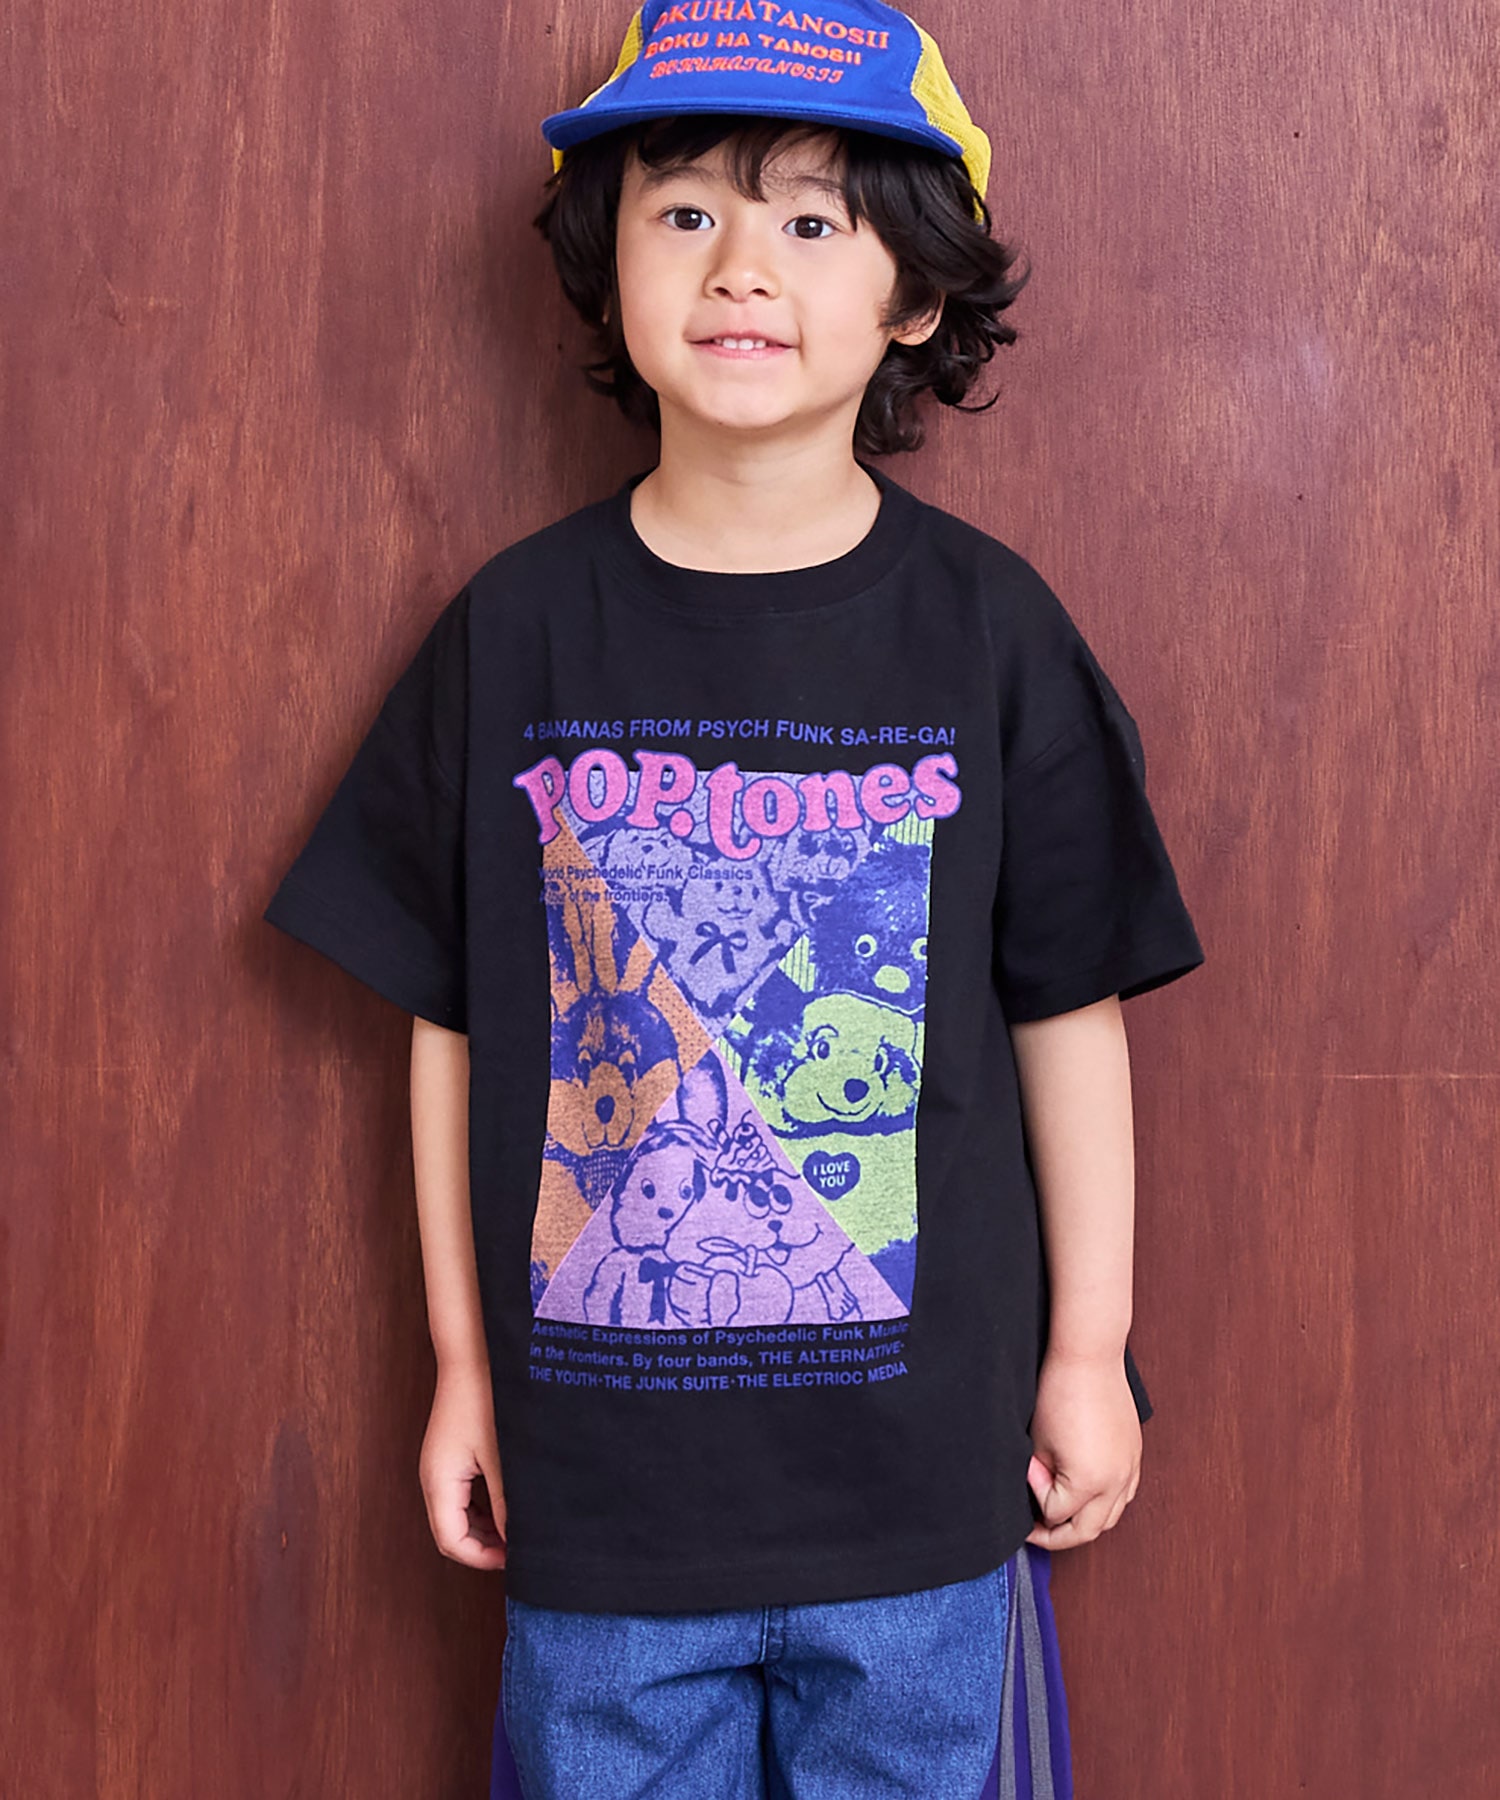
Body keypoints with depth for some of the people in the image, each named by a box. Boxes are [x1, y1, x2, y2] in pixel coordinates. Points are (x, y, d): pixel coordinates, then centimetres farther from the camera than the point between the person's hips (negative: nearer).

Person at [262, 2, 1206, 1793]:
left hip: (921, 1461, 0)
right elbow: (453, 1024, 2)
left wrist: (1089, 1353, 4)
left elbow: (1070, 1009, 1)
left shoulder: (986, 627, -5)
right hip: (598, 1461, 1)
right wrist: (463, 1368, 5)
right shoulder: (519, 629, -4)